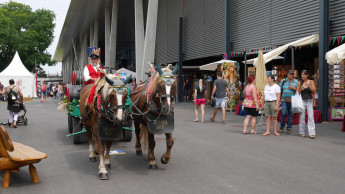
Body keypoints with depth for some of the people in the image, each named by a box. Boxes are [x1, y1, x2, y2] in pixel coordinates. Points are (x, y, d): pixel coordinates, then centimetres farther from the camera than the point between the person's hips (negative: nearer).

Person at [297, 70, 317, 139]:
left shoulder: (311, 82, 4)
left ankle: (312, 133, -12)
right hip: (302, 101, 2)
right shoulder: (299, 83, 7)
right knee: (302, 117, 2)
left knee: (311, 117, -10)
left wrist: (309, 86, -18)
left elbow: (314, 91, -3)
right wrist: (301, 89, -12)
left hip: (309, 101, -1)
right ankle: (302, 132, 10)